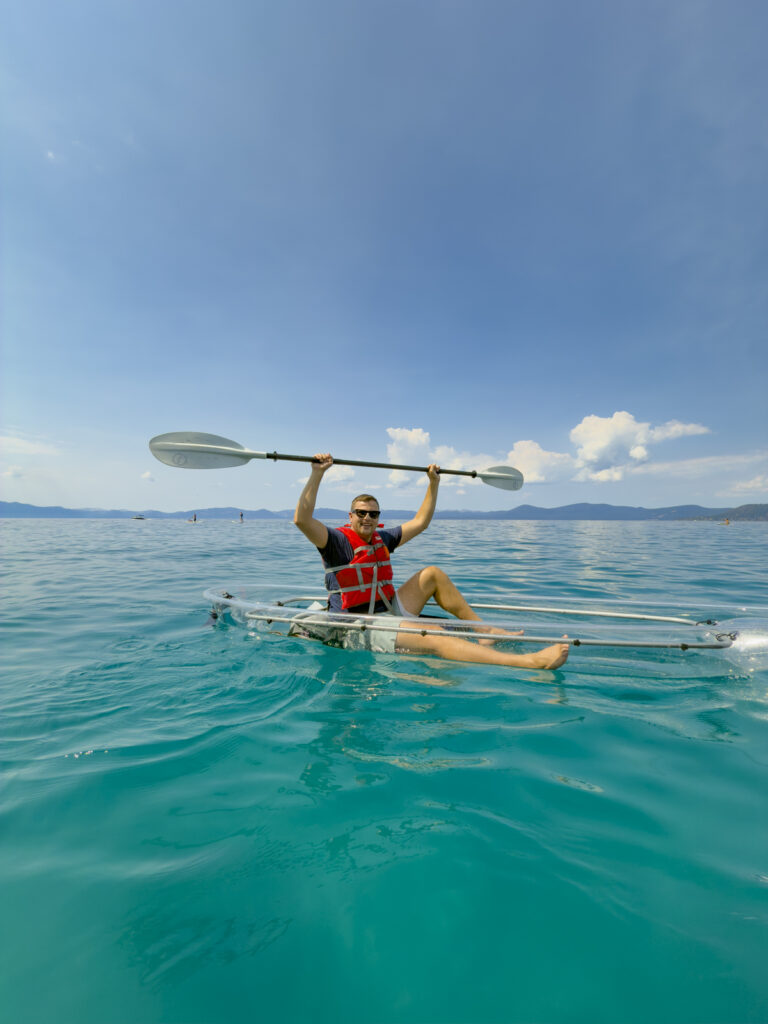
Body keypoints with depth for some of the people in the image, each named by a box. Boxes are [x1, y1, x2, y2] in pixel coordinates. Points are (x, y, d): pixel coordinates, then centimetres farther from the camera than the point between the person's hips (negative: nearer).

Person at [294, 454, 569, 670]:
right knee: (435, 637, -29)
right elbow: (302, 519, -24)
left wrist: (433, 483, 20)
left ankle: (483, 630, 3)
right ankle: (531, 661, -39)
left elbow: (420, 522, 20)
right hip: (360, 630, -8)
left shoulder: (382, 539, 11)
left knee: (432, 574, 1)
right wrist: (317, 473, -26)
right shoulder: (338, 541, -8)